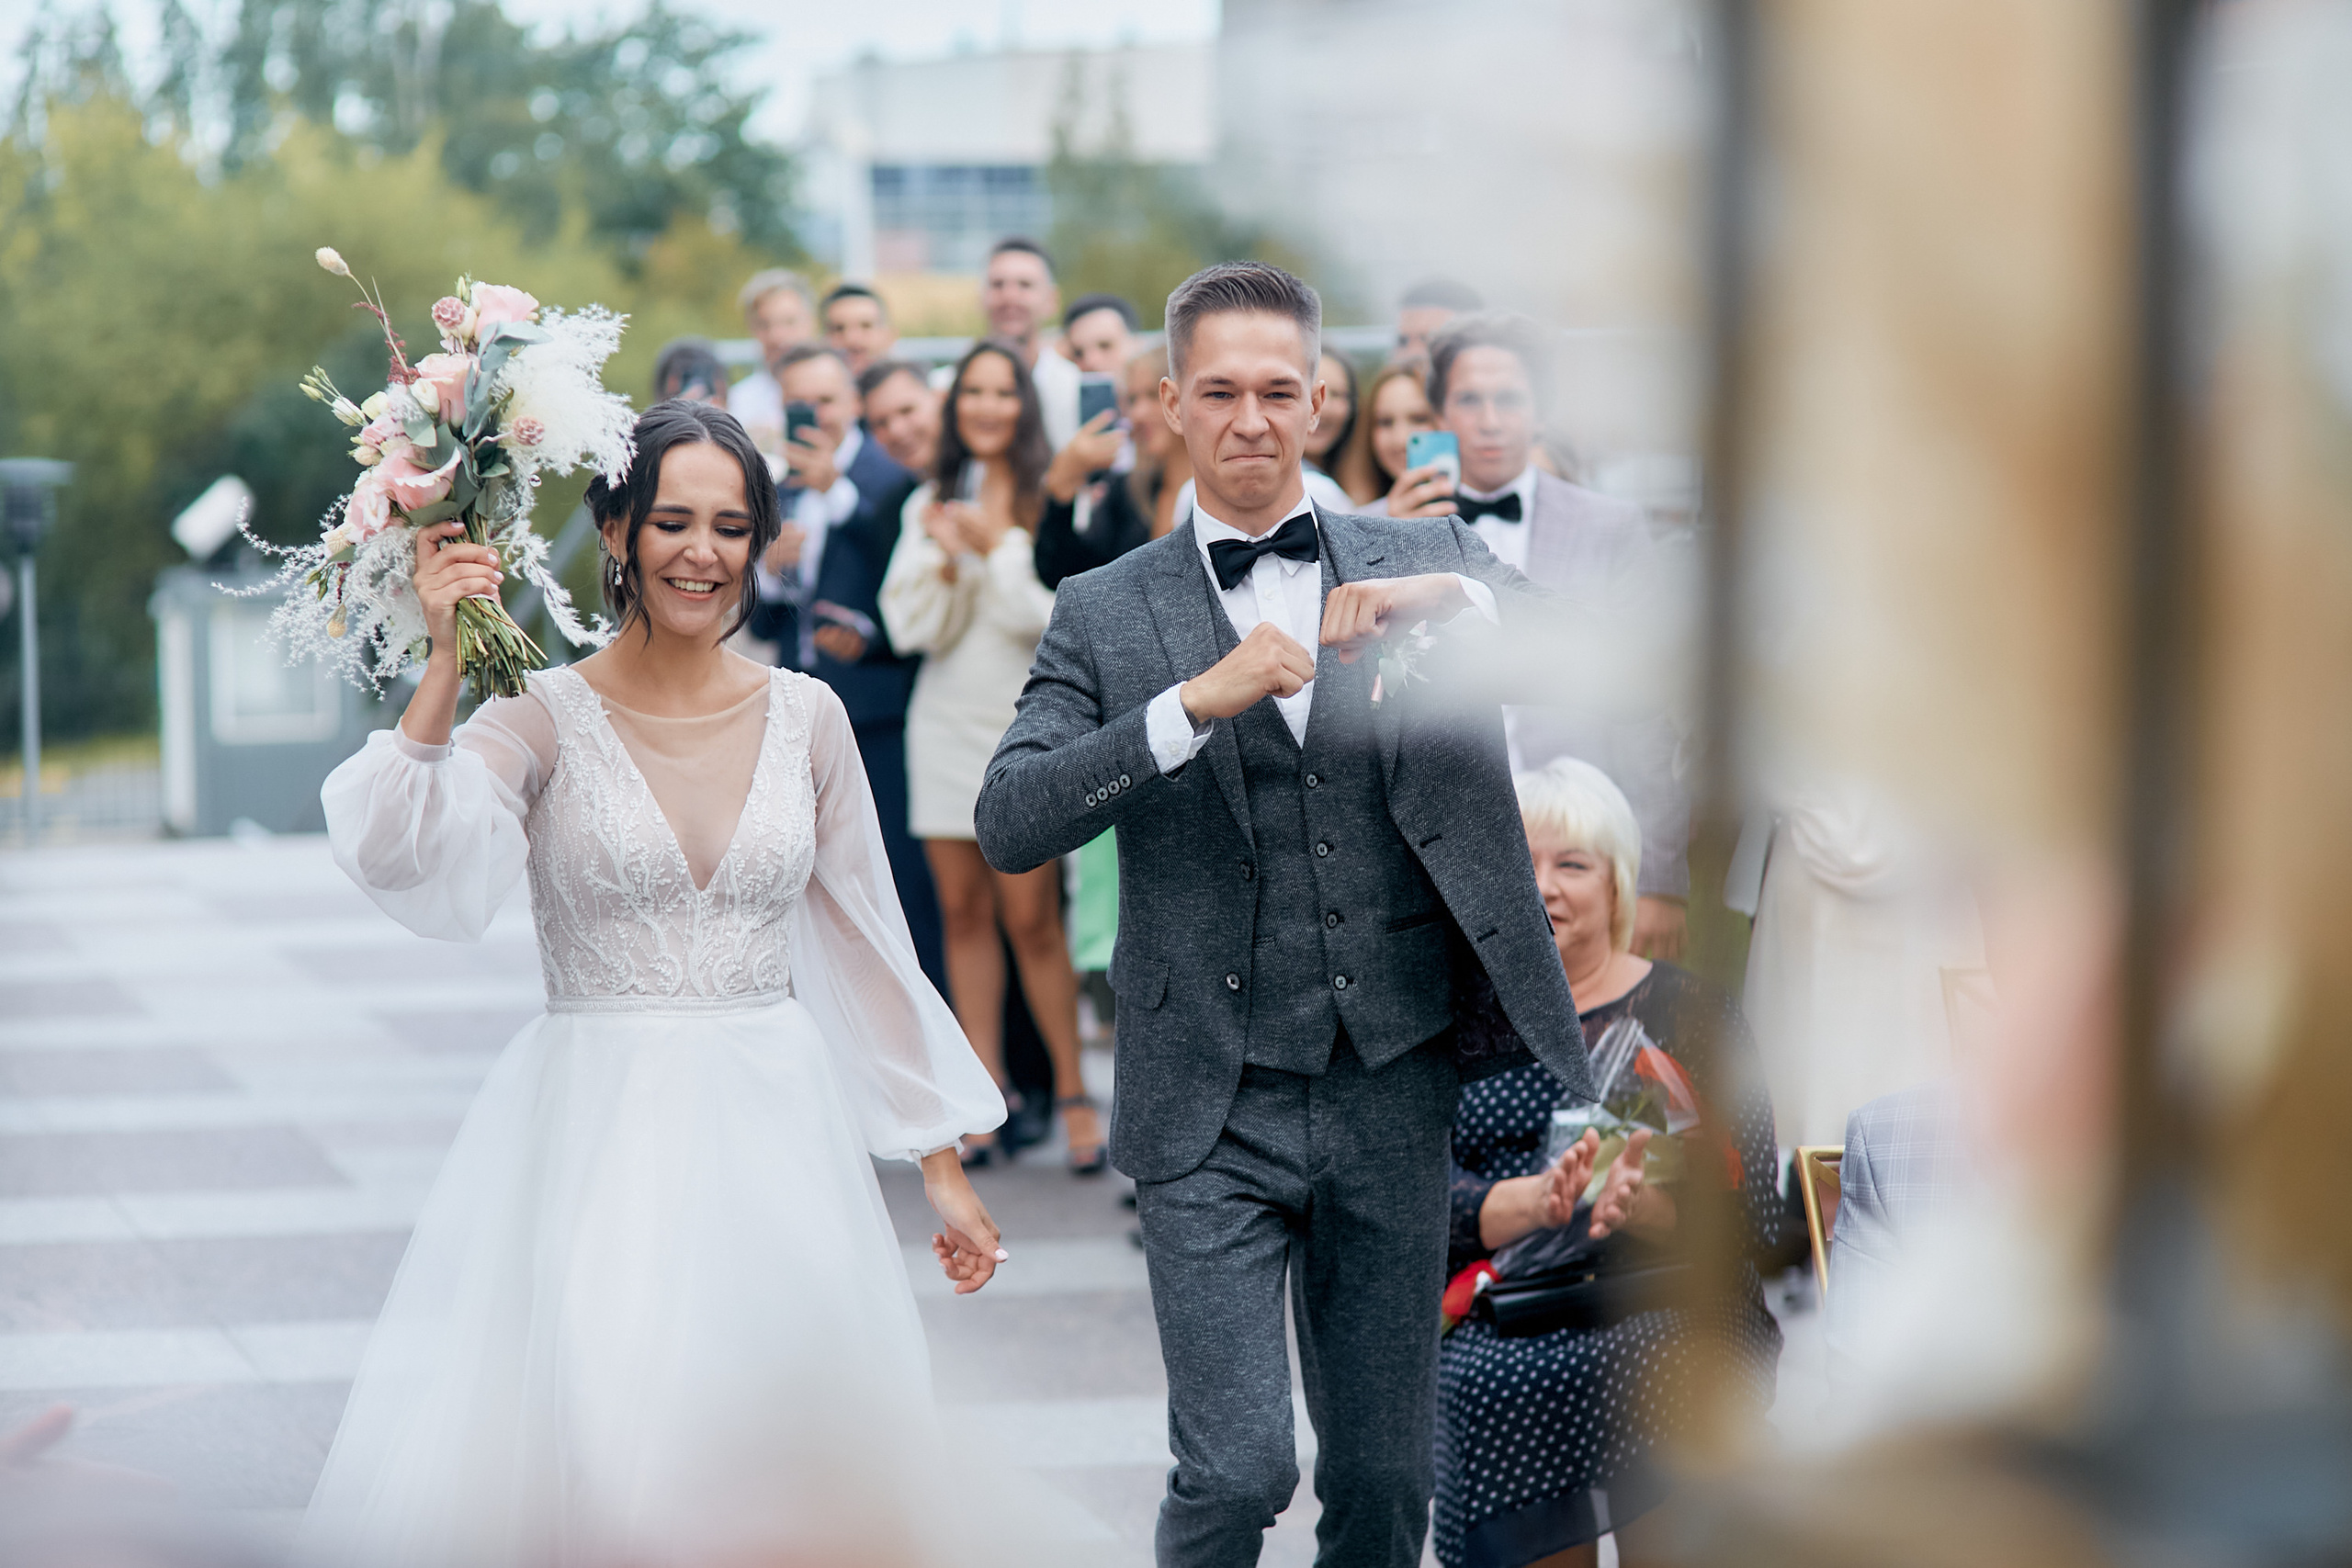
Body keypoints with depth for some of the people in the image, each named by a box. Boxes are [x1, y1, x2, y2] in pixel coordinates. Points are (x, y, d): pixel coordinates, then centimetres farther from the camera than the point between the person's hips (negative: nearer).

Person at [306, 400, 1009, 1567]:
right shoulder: (543, 716, -4)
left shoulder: (805, 716, 6)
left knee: (779, 1470, 5)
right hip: (595, 1145, -3)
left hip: (772, 1142, 3)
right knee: (584, 1461, -4)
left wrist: (943, 1167, 11)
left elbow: (866, 947, 11)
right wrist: (446, 661, -27)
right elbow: (397, 855, -20)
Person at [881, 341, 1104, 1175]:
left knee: (1030, 917, -7)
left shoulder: (1050, 498, -4)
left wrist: (995, 545, -13)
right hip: (946, 724, 5)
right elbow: (913, 628, 4)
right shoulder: (929, 503, 10)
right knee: (963, 912, 5)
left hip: (1026, 725, -5)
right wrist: (946, 561, -11)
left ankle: (1073, 1094, 3)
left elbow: (1051, 617, -11)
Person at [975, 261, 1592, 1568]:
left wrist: (1453, 605, -22)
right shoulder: (1106, 613, 4)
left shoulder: (1429, 562, 8)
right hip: (1213, 1113, -2)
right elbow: (1009, 826, -9)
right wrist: (1196, 702, -21)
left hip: (1392, 1100, 2)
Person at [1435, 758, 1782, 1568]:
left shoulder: (1687, 1011, 9)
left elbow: (1750, 1215, 0)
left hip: (1670, 1325, -1)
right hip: (1498, 1331, 2)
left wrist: (1642, 1205, -21)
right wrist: (1532, 1201, -19)